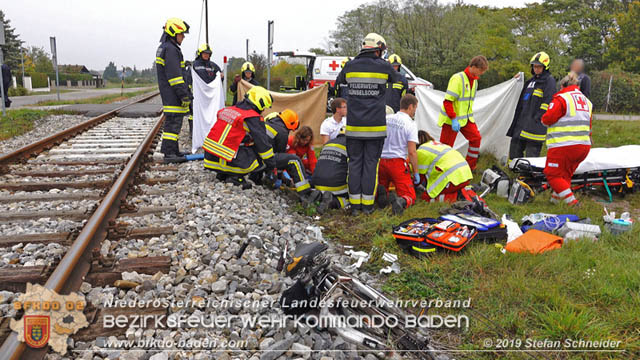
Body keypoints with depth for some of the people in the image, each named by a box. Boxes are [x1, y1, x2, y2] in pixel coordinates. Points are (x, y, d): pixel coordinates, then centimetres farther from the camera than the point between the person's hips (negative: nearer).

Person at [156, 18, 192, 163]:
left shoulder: (163, 48, 21)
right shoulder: (170, 49, -13)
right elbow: (175, 75, -19)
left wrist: (186, 93, 25)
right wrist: (184, 95, -18)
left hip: (168, 94, 11)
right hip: (173, 95, -11)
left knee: (173, 122, 14)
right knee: (173, 122, -9)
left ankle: (173, 151, 21)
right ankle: (169, 153, -8)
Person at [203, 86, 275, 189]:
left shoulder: (228, 110, 14)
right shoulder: (253, 118, -8)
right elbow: (262, 143, -7)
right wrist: (272, 165, 3)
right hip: (228, 162, -8)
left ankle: (223, 174, 16)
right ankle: (235, 176, -8)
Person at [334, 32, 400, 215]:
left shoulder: (350, 66, 4)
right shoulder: (384, 66, -2)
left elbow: (338, 82, 20)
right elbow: (398, 80, 16)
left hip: (353, 126, 2)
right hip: (375, 126, -2)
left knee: (355, 163, 8)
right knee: (371, 163, 5)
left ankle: (355, 204, 12)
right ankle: (367, 204, 9)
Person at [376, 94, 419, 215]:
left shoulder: (386, 119, 7)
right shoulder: (411, 124, -6)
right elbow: (412, 152, -11)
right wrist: (416, 172, -2)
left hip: (381, 161, 4)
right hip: (397, 162, -4)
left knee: (383, 187, 23)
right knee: (410, 197, 1)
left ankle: (380, 192, -14)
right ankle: (400, 201, -35)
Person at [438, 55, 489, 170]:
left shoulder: (474, 80, 8)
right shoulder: (457, 78, -19)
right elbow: (447, 101, -22)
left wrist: (470, 115, 16)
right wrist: (454, 119, -25)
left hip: (466, 118, 8)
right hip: (451, 119, -8)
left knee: (476, 137, 1)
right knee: (446, 145, -3)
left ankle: (470, 167, 13)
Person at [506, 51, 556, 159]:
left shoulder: (549, 80, -5)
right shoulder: (532, 80, 21)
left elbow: (547, 102, -14)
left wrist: (537, 118, -18)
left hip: (535, 124, -8)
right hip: (523, 120, 9)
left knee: (531, 153, -8)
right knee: (515, 146, 10)